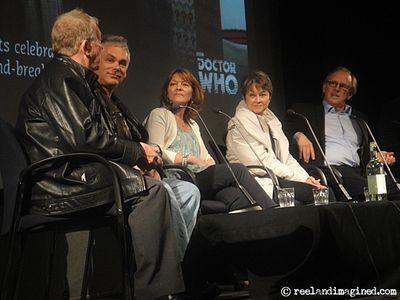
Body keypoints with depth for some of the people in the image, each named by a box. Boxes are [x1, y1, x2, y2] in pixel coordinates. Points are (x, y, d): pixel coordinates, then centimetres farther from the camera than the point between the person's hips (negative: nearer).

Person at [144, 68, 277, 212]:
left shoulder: (193, 124, 33)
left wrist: (211, 165, 2)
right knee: (238, 169, -24)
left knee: (235, 195, -31)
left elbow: (205, 157, 25)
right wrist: (189, 159, -9)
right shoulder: (159, 115, 12)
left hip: (198, 177, 6)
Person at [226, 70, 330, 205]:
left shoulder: (270, 119, 20)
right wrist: (300, 178, -12)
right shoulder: (239, 124, -6)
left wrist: (306, 177, -1)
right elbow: (262, 161, -13)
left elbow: (285, 156, 17)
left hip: (278, 178, 8)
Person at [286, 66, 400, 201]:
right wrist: (298, 135, -16)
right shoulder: (303, 110, 18)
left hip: (358, 172, 5)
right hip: (326, 171, -5)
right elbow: (289, 128, 6)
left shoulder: (359, 119, 30)